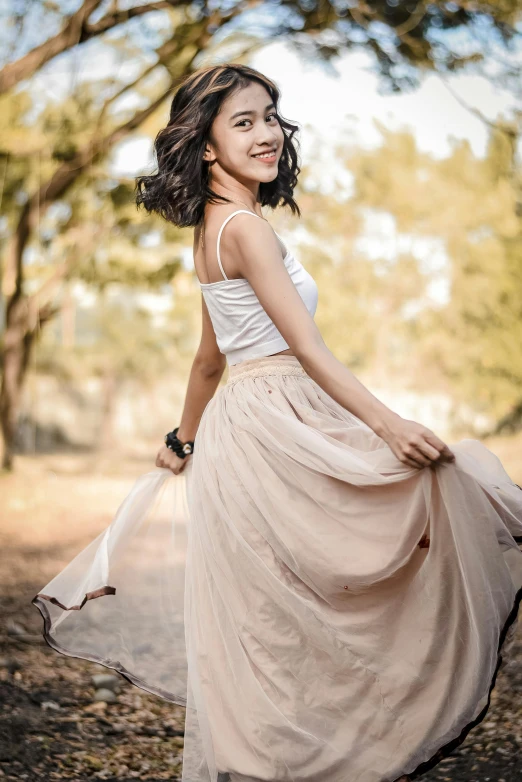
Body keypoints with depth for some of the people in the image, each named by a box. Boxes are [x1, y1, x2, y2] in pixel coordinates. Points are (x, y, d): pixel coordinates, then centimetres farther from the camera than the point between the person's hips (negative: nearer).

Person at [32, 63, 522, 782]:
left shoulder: (212, 229, 16)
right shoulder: (246, 227, -13)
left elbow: (210, 355, 24)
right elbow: (307, 348, -21)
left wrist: (186, 440, 32)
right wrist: (388, 424, -26)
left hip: (240, 424, 10)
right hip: (276, 423, -10)